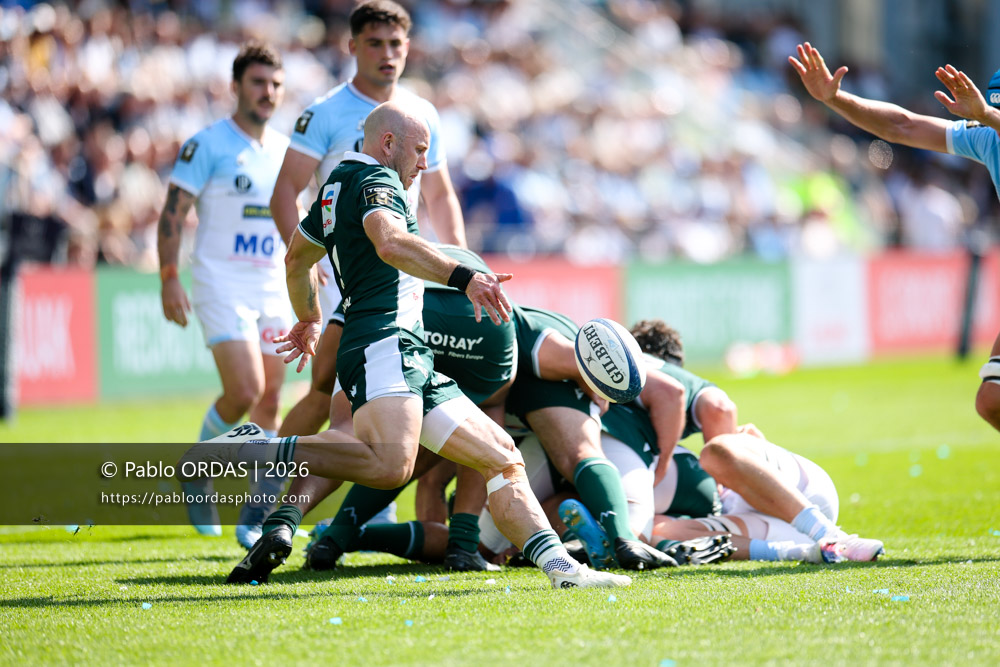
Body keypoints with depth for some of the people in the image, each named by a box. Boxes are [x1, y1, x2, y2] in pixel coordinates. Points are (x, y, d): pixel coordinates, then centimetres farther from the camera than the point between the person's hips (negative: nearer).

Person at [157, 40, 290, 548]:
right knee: (244, 392, -17)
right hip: (222, 284, -6)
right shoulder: (208, 144, -5)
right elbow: (173, 212, -7)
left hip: (274, 290, 6)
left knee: (269, 402, 1)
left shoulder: (285, 150, 13)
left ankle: (257, 515, 7)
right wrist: (169, 277, -15)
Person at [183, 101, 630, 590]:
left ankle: (559, 566, -3)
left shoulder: (338, 184, 28)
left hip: (413, 364, 11)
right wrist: (463, 277, -31)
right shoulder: (375, 179, -2)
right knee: (390, 465, -36)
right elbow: (390, 243, -25)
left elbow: (296, 258, 43)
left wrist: (309, 320, 59)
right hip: (384, 344, -11)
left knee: (503, 458, 7)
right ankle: (257, 451, -25)